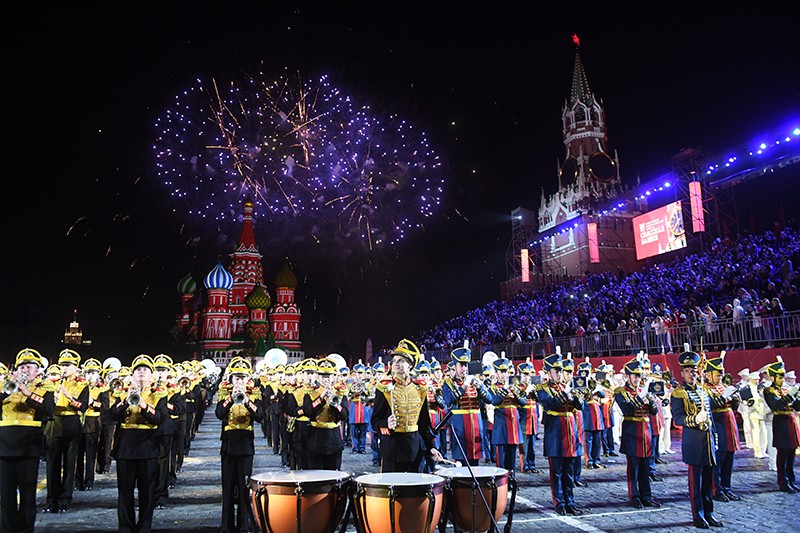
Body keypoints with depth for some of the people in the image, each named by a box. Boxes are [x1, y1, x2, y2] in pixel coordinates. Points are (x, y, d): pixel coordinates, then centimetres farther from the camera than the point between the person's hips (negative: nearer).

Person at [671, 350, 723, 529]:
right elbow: (677, 418, -14)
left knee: (708, 479, 12)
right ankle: (698, 515, 9)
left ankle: (708, 513, 21)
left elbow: (710, 416, 20)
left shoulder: (703, 391, 14)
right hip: (693, 441, -6)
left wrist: (714, 437, 17)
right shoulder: (678, 393, -7)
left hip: (708, 440, 6)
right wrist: (695, 419, -30)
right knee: (696, 479, 0)